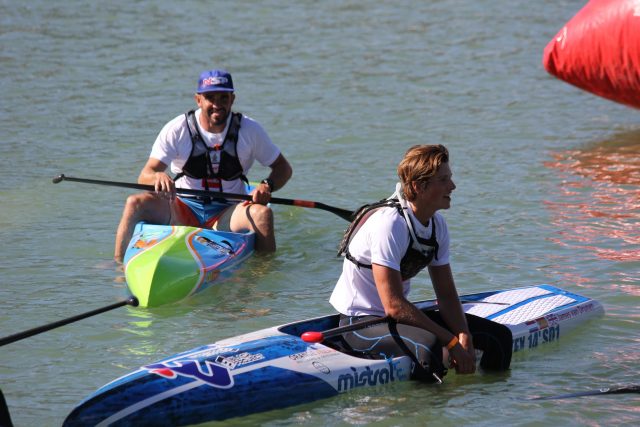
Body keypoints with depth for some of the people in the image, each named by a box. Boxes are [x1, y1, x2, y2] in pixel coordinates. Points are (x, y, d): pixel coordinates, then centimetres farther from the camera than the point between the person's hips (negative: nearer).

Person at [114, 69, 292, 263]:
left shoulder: (249, 129, -1)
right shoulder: (177, 129, -5)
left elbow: (283, 167, 8)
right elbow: (144, 177, -10)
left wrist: (267, 186, -16)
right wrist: (158, 177, -36)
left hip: (227, 214, 0)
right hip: (183, 210, 0)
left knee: (262, 213, -32)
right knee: (135, 203, -25)